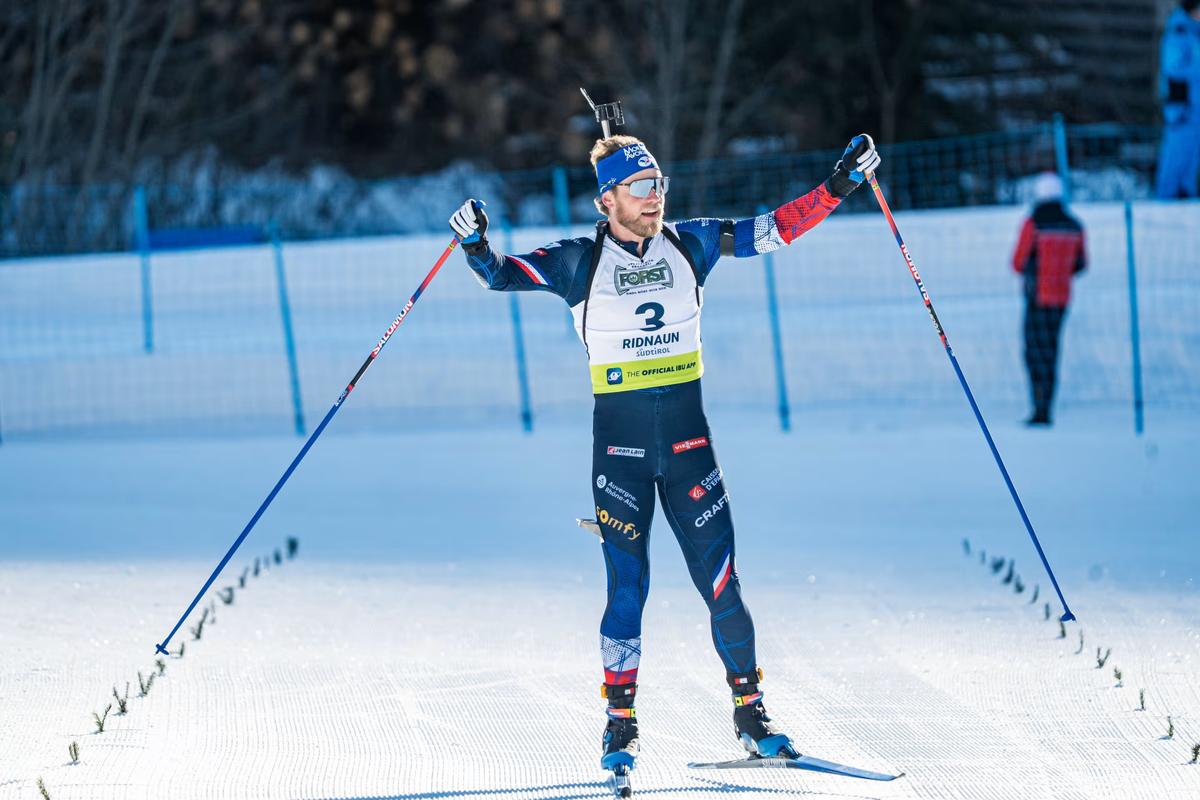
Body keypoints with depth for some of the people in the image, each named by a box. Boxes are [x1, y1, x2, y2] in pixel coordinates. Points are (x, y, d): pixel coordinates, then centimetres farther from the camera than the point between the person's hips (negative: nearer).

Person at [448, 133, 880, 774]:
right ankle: (621, 720, 8)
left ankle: (750, 710, 10)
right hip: (619, 438, -2)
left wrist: (840, 185, 2)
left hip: (687, 432, 2)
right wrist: (476, 246, -31)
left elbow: (776, 228, 7)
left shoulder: (689, 245, 4)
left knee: (720, 578, -1)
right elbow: (504, 274, -10)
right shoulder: (581, 262, -3)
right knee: (626, 585, -2)